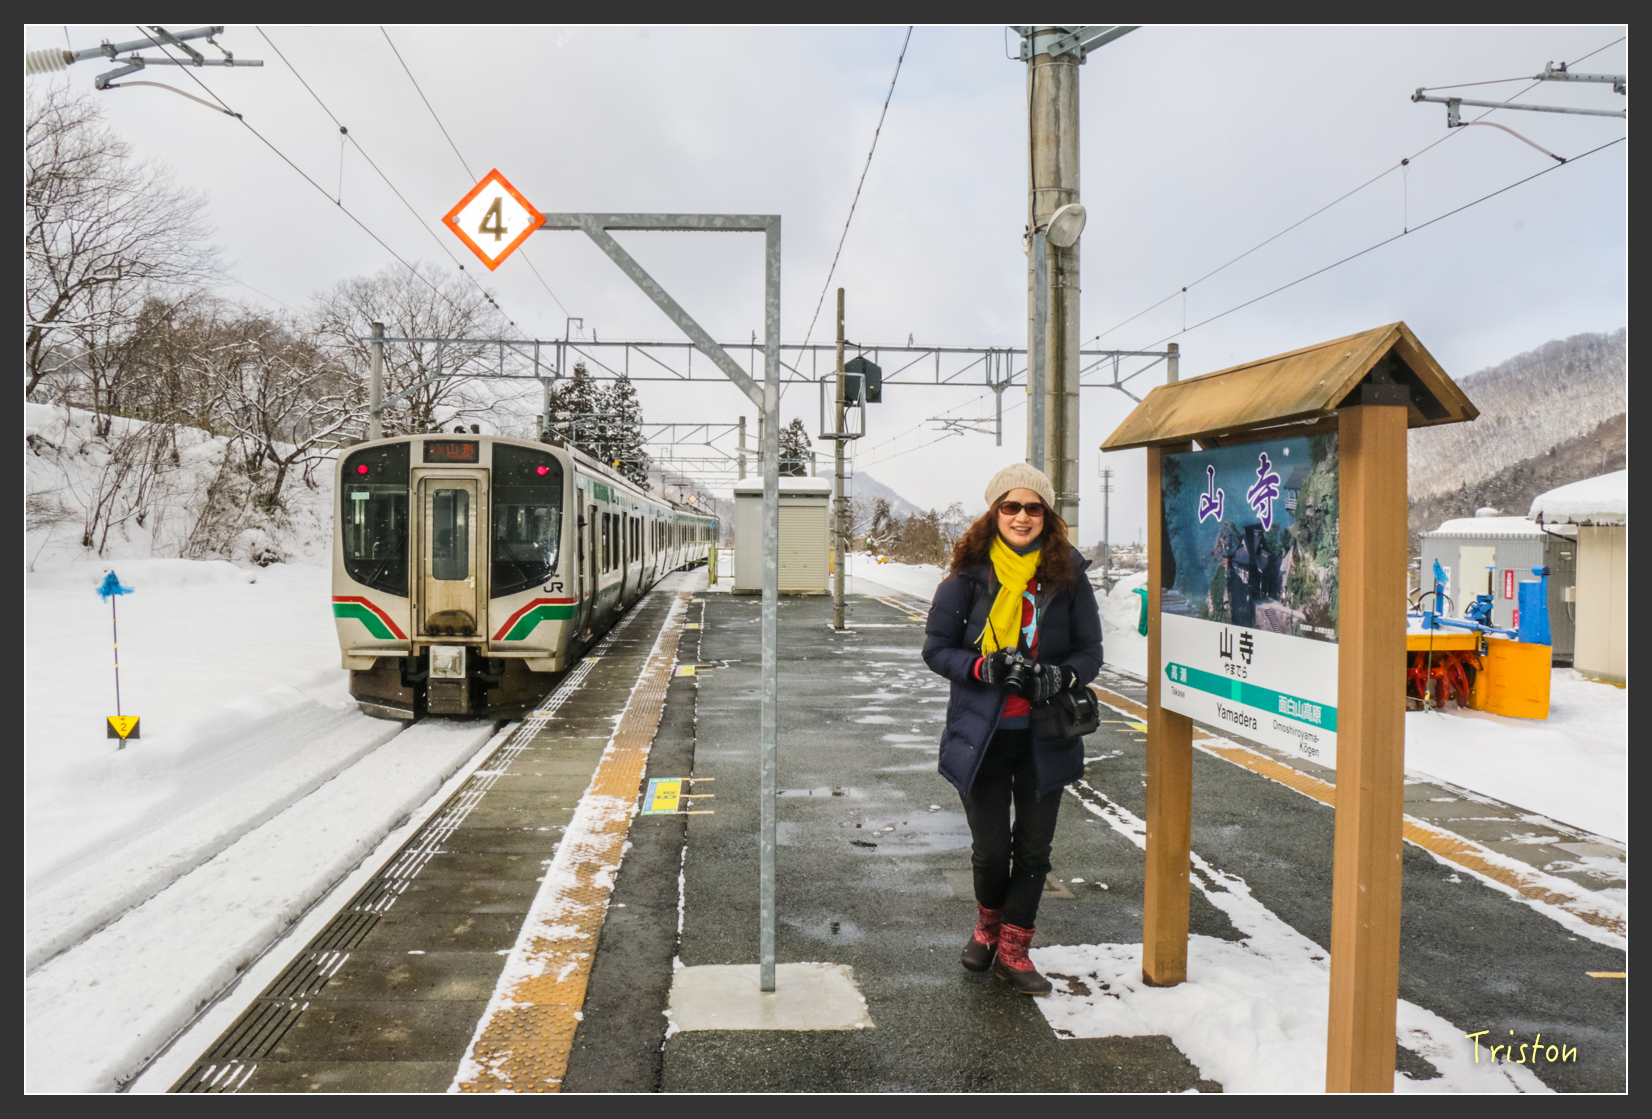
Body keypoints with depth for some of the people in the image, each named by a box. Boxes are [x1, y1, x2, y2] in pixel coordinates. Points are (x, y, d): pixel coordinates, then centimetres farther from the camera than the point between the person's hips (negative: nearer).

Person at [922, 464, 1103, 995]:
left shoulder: (1068, 574, -1)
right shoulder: (969, 574, -5)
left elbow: (1091, 651, 4)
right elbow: (937, 648, -1)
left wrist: (1062, 676, -18)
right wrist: (985, 668, -19)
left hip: (1045, 735, 2)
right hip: (982, 732, -1)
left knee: (1034, 847, 10)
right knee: (990, 848, 6)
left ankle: (1012, 950, 30)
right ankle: (989, 923, 38)